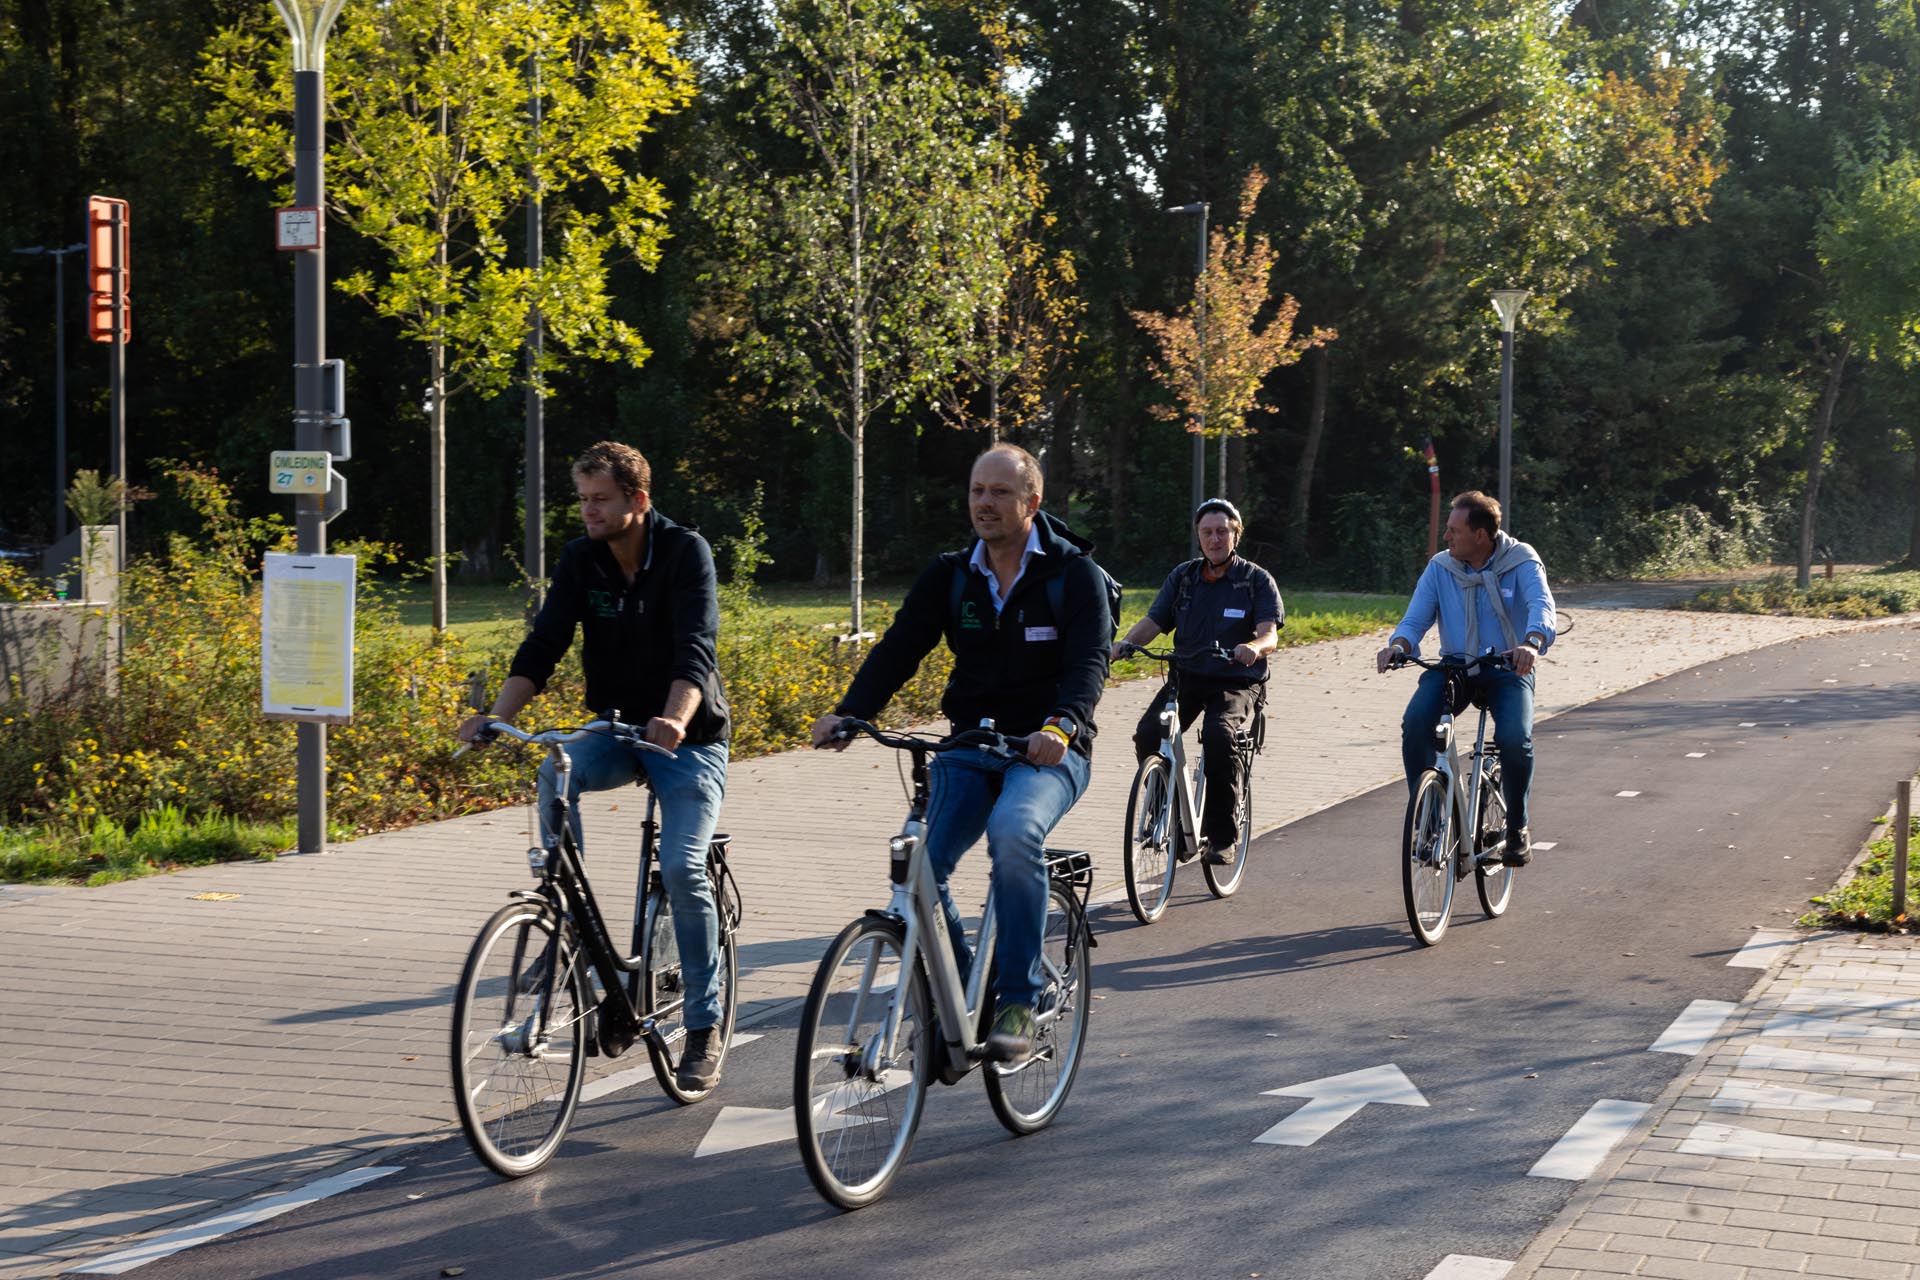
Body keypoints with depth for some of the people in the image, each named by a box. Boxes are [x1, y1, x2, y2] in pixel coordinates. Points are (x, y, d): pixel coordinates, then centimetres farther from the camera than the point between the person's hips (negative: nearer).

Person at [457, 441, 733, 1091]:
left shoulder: (685, 551, -15)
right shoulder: (580, 560, -2)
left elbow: (695, 647, -27)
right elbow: (543, 645, -9)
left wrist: (674, 719, -45)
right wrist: (497, 714, -26)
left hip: (689, 738, -4)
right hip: (616, 730, 4)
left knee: (683, 870, -18)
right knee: (555, 774, -29)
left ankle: (705, 1028, -4)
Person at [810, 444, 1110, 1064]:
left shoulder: (1075, 573, -4)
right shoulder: (948, 576, 8)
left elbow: (1090, 660, -17)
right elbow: (899, 648, -2)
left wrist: (1061, 725, -38)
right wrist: (848, 714, -20)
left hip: (1049, 752, -4)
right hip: (969, 747, 4)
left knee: (1014, 832, -36)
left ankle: (1017, 1006, -28)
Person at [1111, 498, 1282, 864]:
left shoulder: (1257, 580, 0)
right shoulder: (1183, 576, 10)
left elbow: (1270, 635, -13)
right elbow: (1152, 621, 2)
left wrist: (1254, 647, -37)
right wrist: (1122, 644, -19)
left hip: (1236, 682, -3)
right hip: (1186, 676, 3)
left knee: (1219, 735, -33)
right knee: (1148, 733, -23)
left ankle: (1223, 836, -19)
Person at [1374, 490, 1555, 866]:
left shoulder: (1522, 562, -6)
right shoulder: (1440, 568, 2)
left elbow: (1541, 604, -23)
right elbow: (1416, 618, -3)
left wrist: (1532, 643, -45)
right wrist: (1398, 645, -28)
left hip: (1507, 670, -2)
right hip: (1452, 666, 2)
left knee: (1515, 738, -30)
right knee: (1415, 722, -27)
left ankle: (1518, 829, -6)